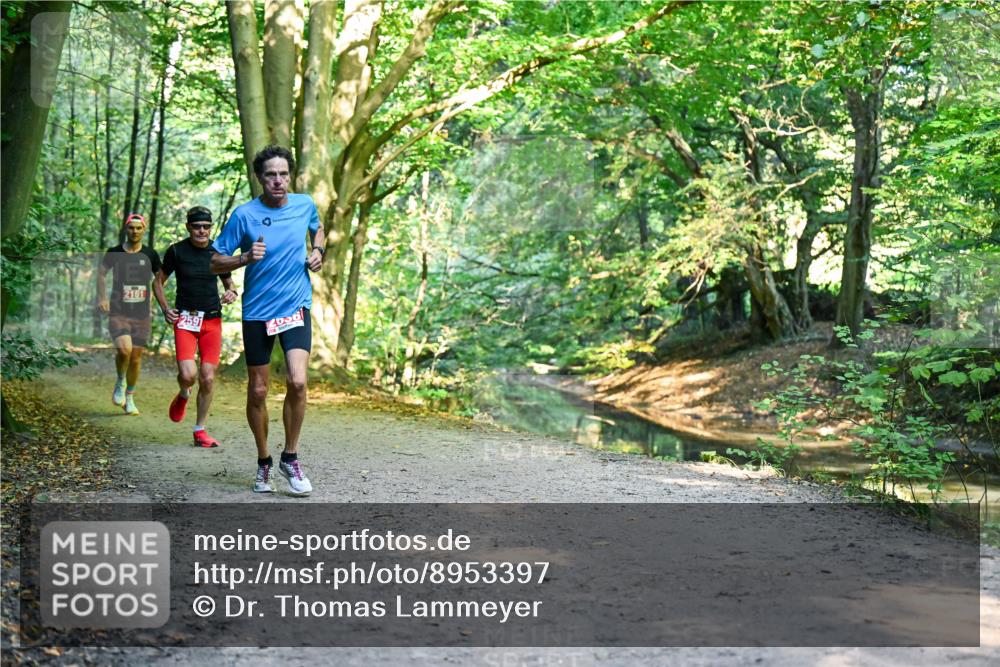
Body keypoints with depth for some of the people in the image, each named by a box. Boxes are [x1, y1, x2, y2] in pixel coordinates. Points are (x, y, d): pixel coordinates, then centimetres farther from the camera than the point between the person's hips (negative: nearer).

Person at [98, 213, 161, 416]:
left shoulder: (150, 255, 3)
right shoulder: (114, 253, 0)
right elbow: (102, 274, 13)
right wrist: (102, 298, 1)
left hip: (142, 314, 2)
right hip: (118, 312, -2)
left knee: (136, 357, 6)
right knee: (124, 349, -24)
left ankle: (130, 398, 24)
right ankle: (120, 383, 5)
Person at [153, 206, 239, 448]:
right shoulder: (176, 251, 0)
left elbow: (229, 282, 18)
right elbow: (158, 281, 11)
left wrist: (232, 293, -5)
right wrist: (165, 309, -2)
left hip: (212, 320, 2)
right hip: (185, 319, -2)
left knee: (208, 378, -3)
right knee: (188, 375, -19)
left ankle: (200, 431, 12)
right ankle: (183, 395, 19)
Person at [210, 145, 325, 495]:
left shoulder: (305, 205, 1)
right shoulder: (244, 215, -8)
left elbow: (317, 229, 25)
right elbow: (215, 262, -4)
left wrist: (318, 251, 5)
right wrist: (246, 258, -22)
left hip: (296, 308, 1)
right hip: (257, 313, -1)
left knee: (297, 382, -16)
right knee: (257, 392, 5)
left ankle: (290, 458, 2)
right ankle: (264, 462, 25)